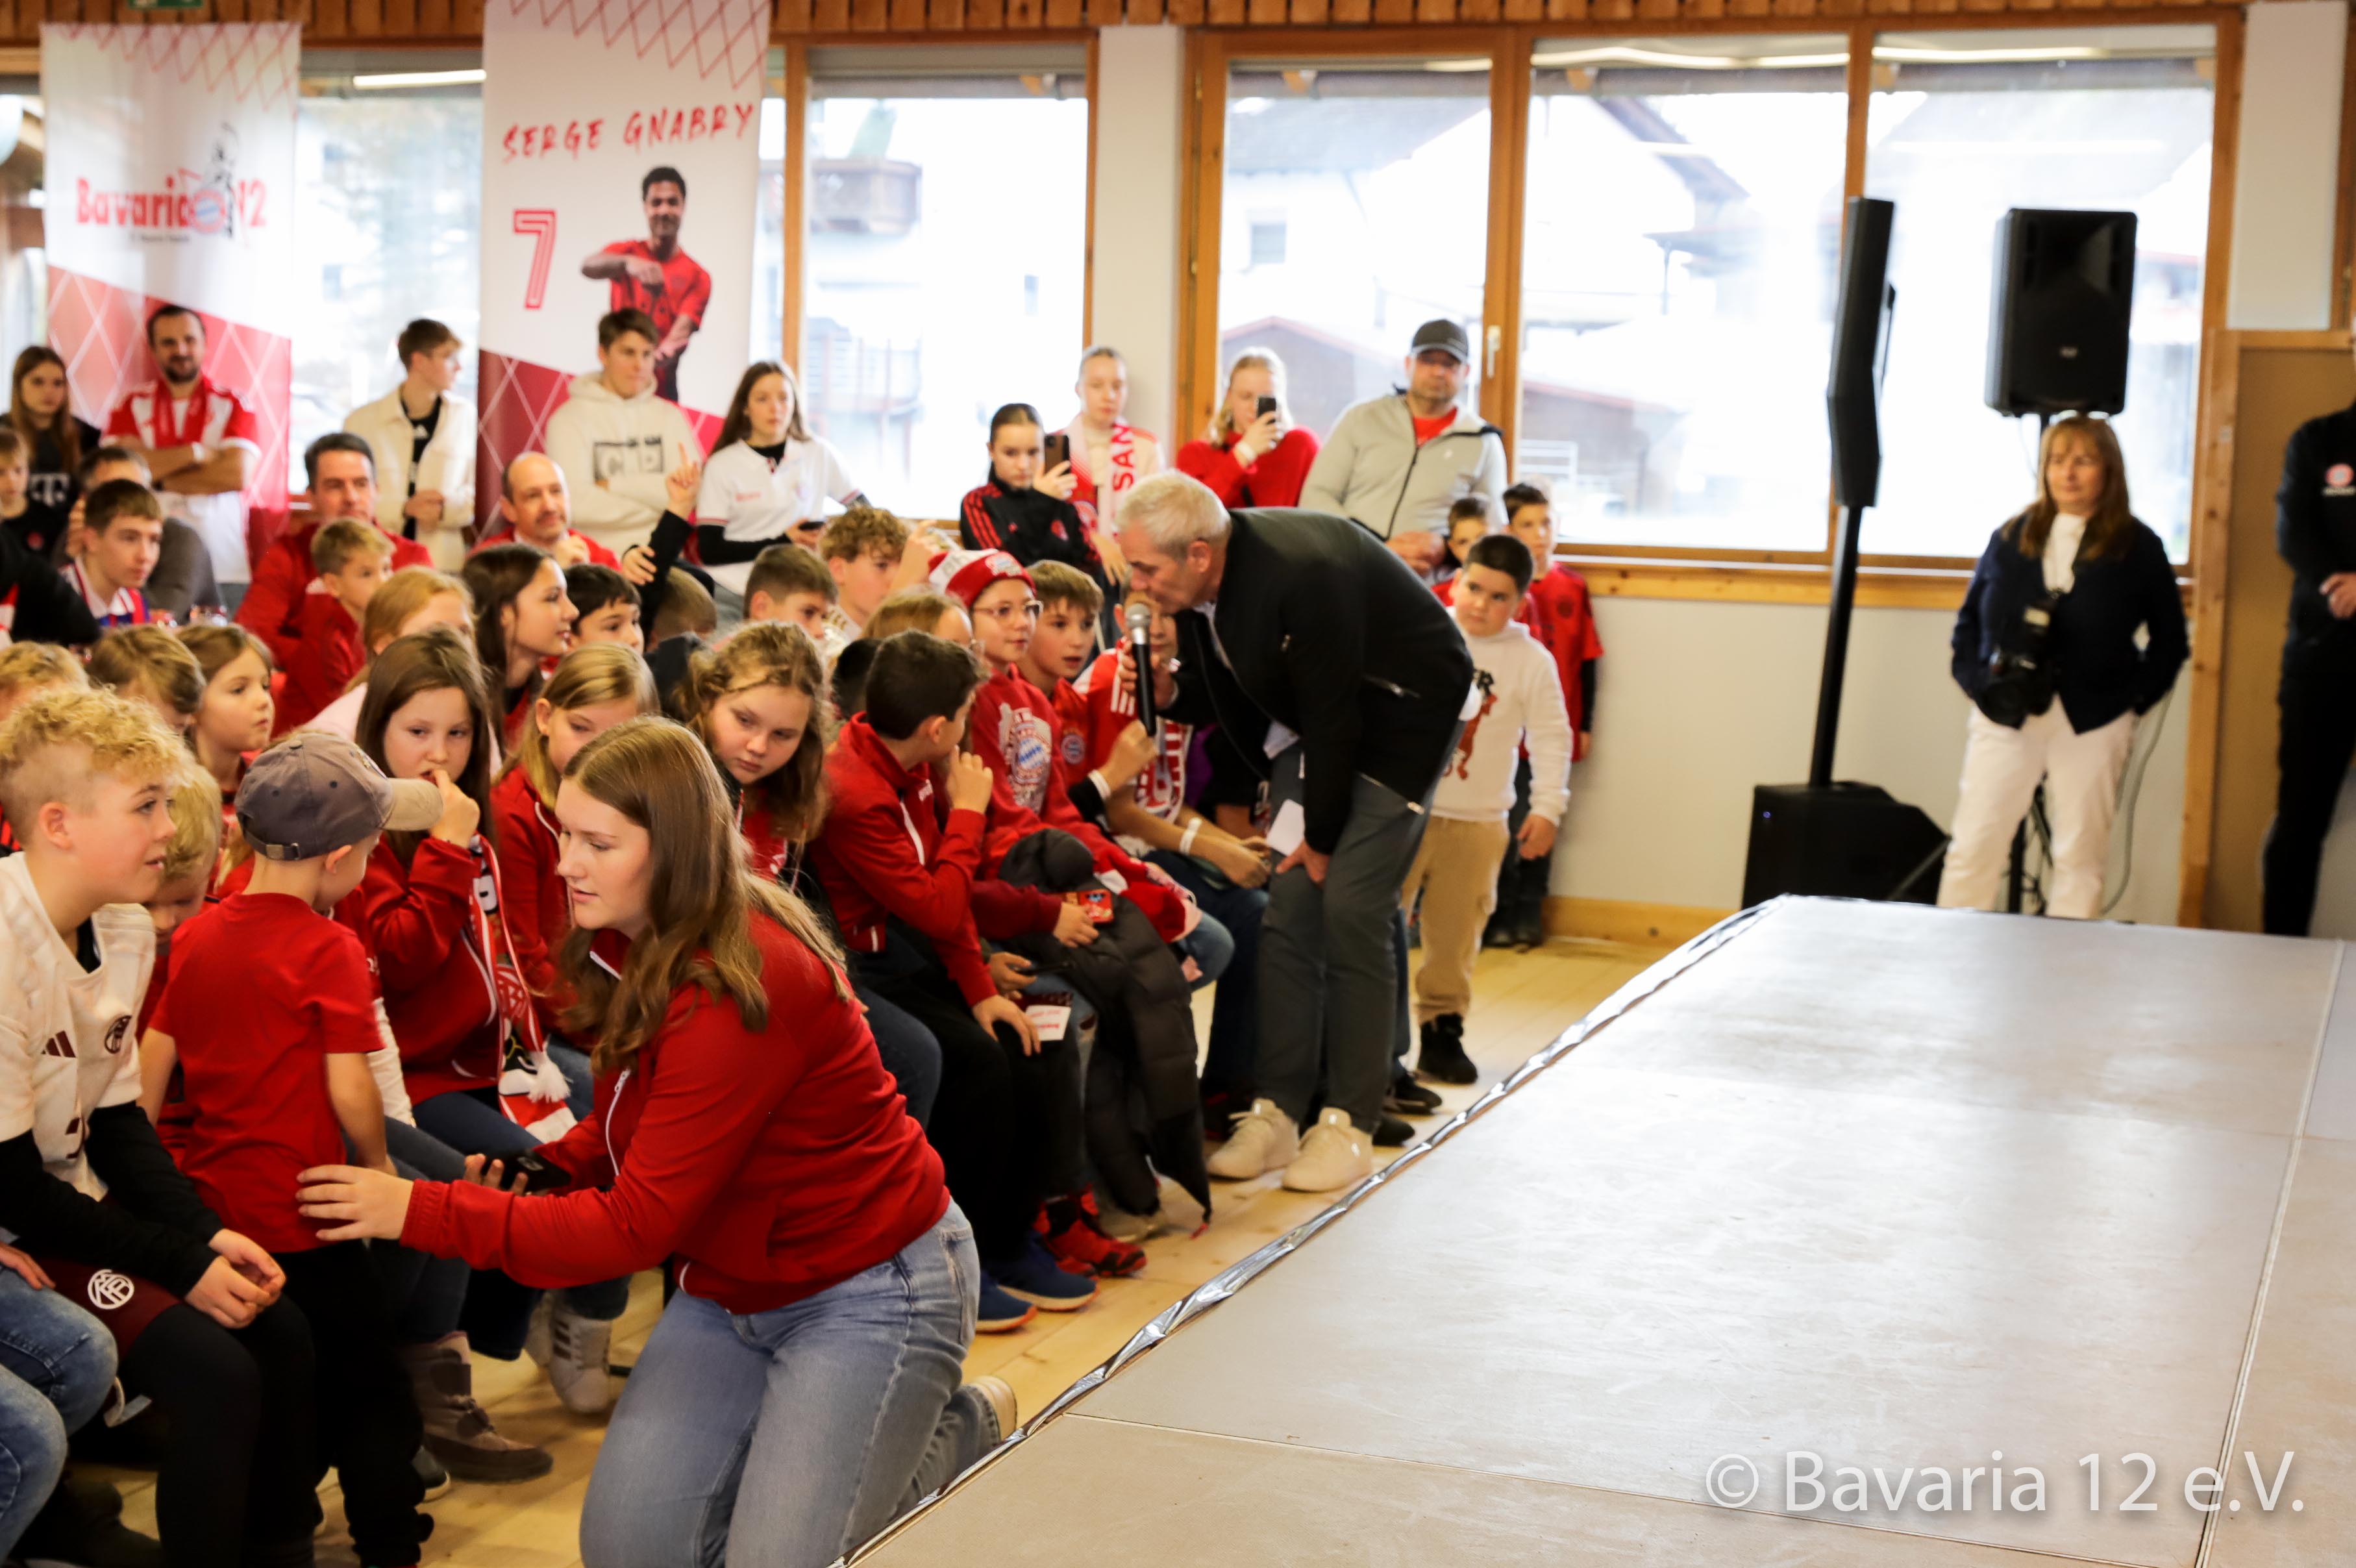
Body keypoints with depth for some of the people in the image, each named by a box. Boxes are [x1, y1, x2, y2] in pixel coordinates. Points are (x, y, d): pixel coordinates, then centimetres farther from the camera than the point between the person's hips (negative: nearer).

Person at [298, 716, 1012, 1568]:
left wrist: (422, 1212, -27)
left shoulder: (740, 987, -29)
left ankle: (967, 1431, 14)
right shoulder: (634, 950, -3)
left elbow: (637, 1225, -28)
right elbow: (636, 1128, 9)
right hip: (731, 1288, 8)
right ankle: (804, 1426, 24)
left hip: (868, 1290, -8)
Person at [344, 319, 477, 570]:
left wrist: (447, 508, -12)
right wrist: (404, 508, -15)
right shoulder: (362, 421, 2)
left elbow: (477, 494, 7)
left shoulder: (464, 415, 7)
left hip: (445, 564, 1)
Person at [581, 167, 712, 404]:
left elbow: (681, 333, -10)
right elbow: (588, 267, -17)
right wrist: (628, 262, -39)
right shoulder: (626, 251, 5)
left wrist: (660, 357, -34)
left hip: (660, 394, 0)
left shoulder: (697, 277, 3)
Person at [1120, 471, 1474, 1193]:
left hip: (1403, 713, -7)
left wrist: (1322, 837, -15)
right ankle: (1276, 1113, 4)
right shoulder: (1199, 582, -11)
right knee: (1288, 905, -1)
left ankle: (1350, 1124, -2)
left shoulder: (1303, 575, -35)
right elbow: (1218, 698, 3)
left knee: (1350, 907, -11)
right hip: (1317, 721, 7)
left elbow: (1334, 719, -26)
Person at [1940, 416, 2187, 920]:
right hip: (2005, 718, 1)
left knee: (2080, 858, 3)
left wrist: (2132, 699, -5)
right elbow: (1969, 620, 15)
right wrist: (1976, 682, 0)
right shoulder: (2010, 539, 10)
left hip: (2093, 725, -1)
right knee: (1972, 848, -2)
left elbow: (2170, 641, 7)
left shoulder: (2138, 548, 4)